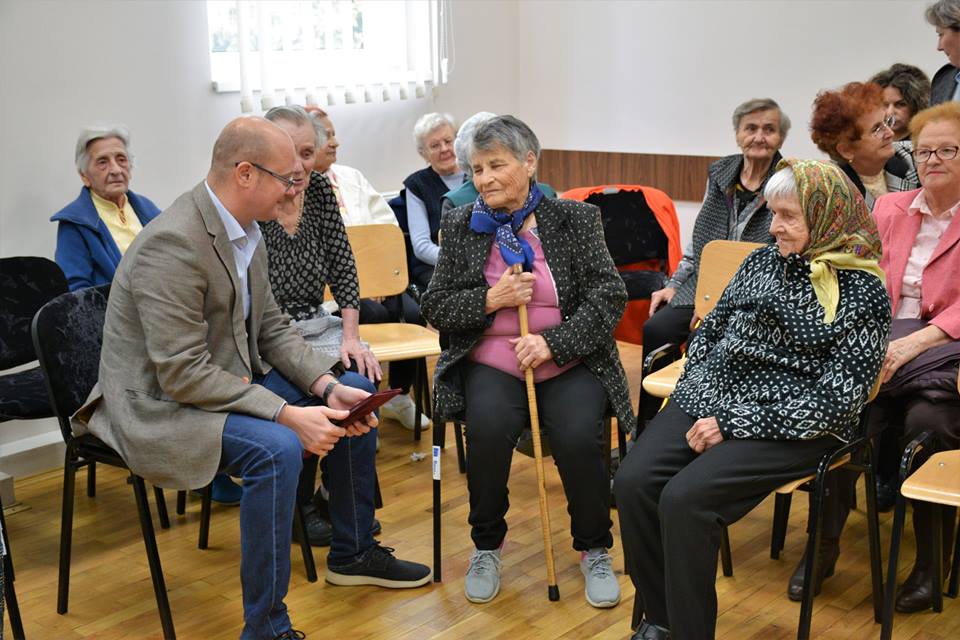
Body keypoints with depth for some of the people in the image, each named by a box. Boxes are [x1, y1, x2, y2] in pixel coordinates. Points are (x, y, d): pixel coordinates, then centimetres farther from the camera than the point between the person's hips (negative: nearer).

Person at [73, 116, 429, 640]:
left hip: (233, 376, 10)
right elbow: (182, 374, -29)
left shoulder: (246, 231, 2)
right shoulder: (174, 244, -27)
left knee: (355, 407, 9)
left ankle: (354, 554, 28)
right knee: (277, 449, -33)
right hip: (160, 404, -10)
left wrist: (329, 387, -7)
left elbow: (271, 328, 9)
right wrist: (287, 414, -30)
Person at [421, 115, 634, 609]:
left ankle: (594, 550, 2)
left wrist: (553, 342, -16)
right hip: (491, 363, 1)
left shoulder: (576, 219, 3)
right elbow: (435, 307, 7)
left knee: (579, 438, -27)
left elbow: (609, 297, -2)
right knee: (488, 430, -29)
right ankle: (486, 547, -2)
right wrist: (490, 300, -12)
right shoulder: (461, 226, 8)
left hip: (568, 361, -1)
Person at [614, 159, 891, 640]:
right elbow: (709, 330, 19)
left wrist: (734, 424, -16)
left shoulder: (862, 293, -7)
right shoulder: (763, 261, 12)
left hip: (790, 430, -5)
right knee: (633, 482, -18)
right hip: (710, 401, 6)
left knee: (684, 497, -27)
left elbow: (836, 400, -13)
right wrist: (693, 394, 0)